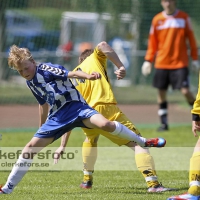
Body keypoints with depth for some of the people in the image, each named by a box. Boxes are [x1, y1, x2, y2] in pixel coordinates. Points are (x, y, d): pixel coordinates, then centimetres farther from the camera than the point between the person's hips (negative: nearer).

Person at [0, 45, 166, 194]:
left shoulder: (45, 69, -9)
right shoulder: (30, 83, 14)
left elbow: (70, 73, -24)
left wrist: (87, 76, -44)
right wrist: (42, 127, 37)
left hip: (75, 106, -7)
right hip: (57, 117, 7)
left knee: (105, 124, -32)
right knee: (31, 146, 1)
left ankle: (144, 142, -13)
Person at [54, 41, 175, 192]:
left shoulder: (71, 79, 28)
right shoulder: (93, 59, 20)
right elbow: (102, 45, -7)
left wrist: (63, 146, 27)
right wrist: (121, 67, -7)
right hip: (106, 109, -5)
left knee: (91, 139, 39)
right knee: (137, 143, -2)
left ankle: (87, 180, 38)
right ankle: (153, 183, -16)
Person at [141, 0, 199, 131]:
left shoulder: (184, 17, 1)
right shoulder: (157, 20, 5)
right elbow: (152, 42, 10)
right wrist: (148, 60, 5)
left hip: (180, 63, -2)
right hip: (161, 63, 2)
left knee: (186, 91, -10)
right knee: (161, 92, 2)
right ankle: (164, 123, 12)